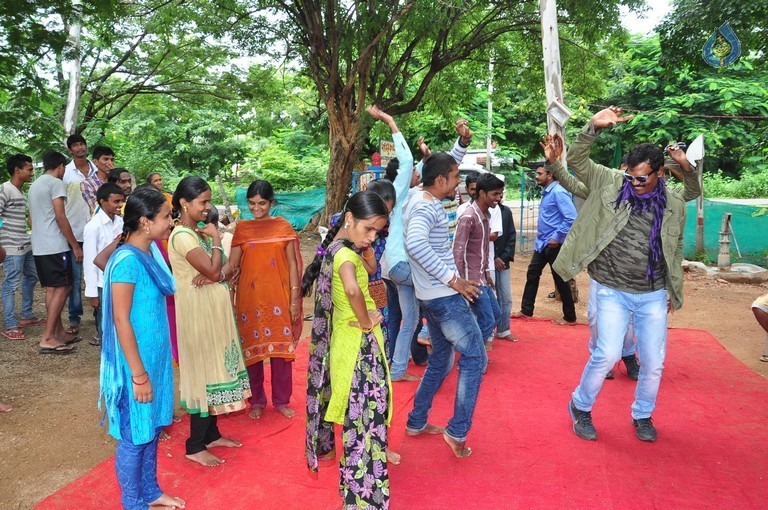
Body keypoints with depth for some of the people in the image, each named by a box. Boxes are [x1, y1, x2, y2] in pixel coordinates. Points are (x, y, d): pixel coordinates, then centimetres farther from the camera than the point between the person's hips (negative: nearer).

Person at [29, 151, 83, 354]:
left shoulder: (34, 185, 19)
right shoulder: (56, 183, -9)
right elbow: (60, 218, -14)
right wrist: (75, 246, -11)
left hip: (39, 247, 9)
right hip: (55, 246, -9)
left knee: (51, 289, 12)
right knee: (62, 288, -7)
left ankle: (59, 332, 17)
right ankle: (47, 338, -10)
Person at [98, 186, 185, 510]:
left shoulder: (150, 251, 3)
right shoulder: (128, 260, -22)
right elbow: (121, 320, -22)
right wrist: (139, 374, -19)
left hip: (156, 355, 8)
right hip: (137, 362, -8)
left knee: (152, 429, 21)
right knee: (134, 435, 9)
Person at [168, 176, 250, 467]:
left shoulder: (199, 232, 10)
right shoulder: (182, 236, -17)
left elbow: (226, 268, 6)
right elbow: (213, 270, -23)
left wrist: (218, 274, -16)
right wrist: (216, 240, -11)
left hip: (213, 311, 9)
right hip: (198, 313, -9)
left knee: (213, 368, 15)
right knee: (203, 373, -2)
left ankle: (211, 434, 29)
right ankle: (195, 446, 11)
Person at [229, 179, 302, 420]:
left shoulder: (284, 227, 2)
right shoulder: (242, 229, 5)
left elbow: (292, 265, 2)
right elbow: (233, 264, 0)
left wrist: (295, 299, -3)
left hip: (278, 298, -1)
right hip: (250, 298, 1)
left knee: (282, 348, 6)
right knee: (252, 349, 7)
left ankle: (282, 400, 22)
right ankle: (257, 401, 24)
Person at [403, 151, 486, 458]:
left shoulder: (425, 202, 10)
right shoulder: (426, 207, -21)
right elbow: (415, 243, -38)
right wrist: (452, 279, -34)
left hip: (433, 295, 10)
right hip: (444, 295, -10)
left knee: (441, 358, 21)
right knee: (474, 358, 0)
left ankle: (417, 422, 30)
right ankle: (458, 432, 4)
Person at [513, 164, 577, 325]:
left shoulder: (558, 192, -18)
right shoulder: (546, 192, 11)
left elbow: (571, 218, -25)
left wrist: (557, 237, -22)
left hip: (553, 244, -9)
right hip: (542, 243, 9)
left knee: (560, 280, 1)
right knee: (532, 274, 13)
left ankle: (570, 317, 14)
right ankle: (526, 310, 25)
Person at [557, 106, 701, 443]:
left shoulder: (674, 203, 1)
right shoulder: (611, 184, -5)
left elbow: (675, 249, 12)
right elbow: (577, 160, -10)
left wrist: (674, 290, 15)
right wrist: (594, 127, -25)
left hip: (654, 295, 3)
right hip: (613, 292, -3)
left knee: (654, 362, 8)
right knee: (607, 355, -10)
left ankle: (642, 416, 33)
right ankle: (580, 407, 15)